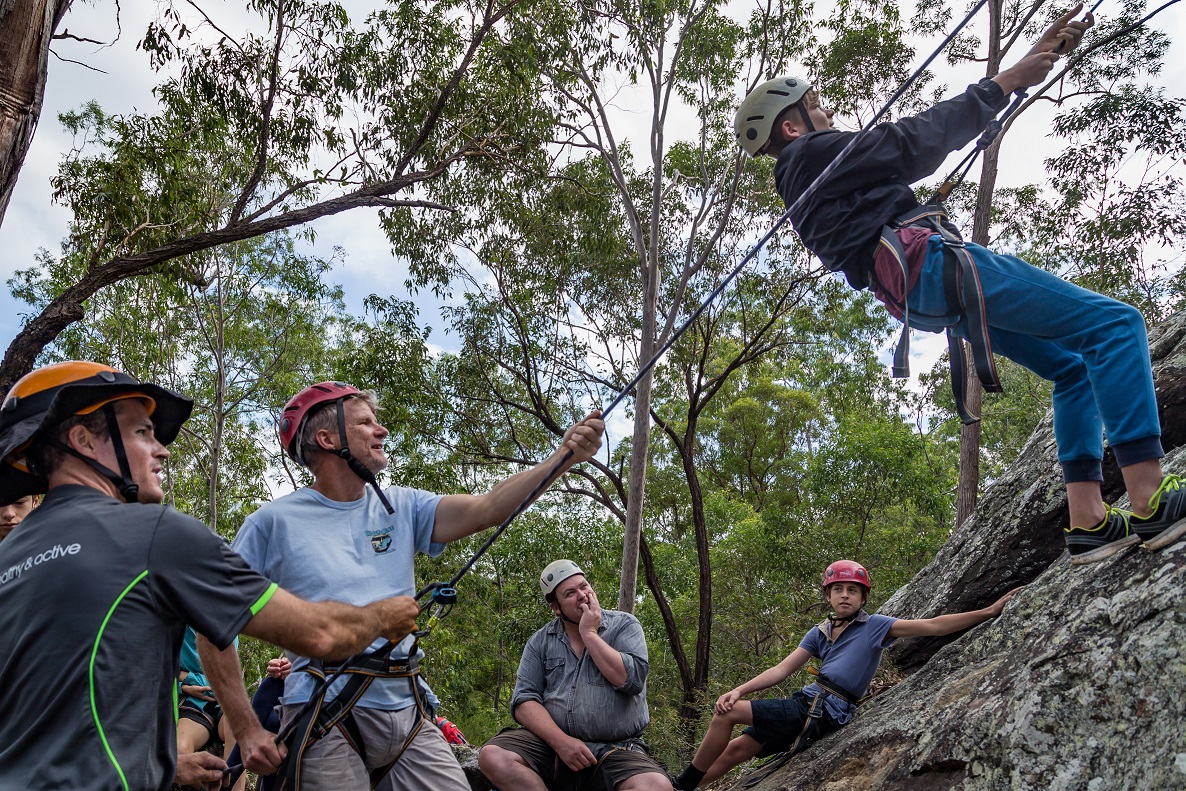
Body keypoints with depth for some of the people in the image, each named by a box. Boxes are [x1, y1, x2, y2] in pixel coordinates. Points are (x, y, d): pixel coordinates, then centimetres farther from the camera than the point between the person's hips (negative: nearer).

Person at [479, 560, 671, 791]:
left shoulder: (624, 625, 5)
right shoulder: (540, 641, 11)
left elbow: (632, 680, -11)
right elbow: (524, 700, 2)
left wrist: (589, 633, -7)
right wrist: (560, 741, -14)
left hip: (616, 750, -2)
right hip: (552, 744, 2)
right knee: (493, 757, -26)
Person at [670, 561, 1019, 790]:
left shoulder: (874, 626, -1)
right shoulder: (819, 633, 15)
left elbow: (931, 626, -8)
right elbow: (781, 670, 10)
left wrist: (990, 611, -15)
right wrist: (739, 690, -4)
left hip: (823, 713, -6)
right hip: (807, 703, 6)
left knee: (726, 714, -12)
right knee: (734, 749, 2)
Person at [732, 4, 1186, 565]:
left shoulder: (804, 185, 29)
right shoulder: (816, 154, 1)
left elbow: (906, 147, 28)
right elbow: (919, 141, -4)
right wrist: (1008, 80, 2)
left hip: (923, 300, 10)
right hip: (930, 264, -10)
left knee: (1073, 366, 14)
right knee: (1114, 324, -12)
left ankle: (1087, 520, 3)